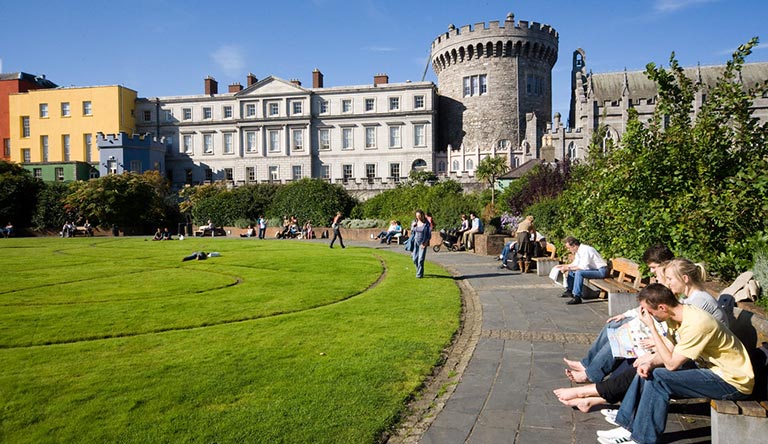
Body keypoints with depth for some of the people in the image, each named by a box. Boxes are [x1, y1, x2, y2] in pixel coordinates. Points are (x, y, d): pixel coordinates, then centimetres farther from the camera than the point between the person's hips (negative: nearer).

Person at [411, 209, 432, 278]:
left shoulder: (427, 223, -7)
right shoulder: (414, 222, 5)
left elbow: (429, 235, -5)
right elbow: (412, 233, 10)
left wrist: (425, 243, -13)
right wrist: (413, 226, -8)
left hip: (423, 243, -4)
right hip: (415, 242, 4)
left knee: (421, 259, -8)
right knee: (415, 259, 6)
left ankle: (419, 274, 2)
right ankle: (419, 270, 31)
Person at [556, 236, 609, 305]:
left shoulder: (585, 250, -22)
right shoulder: (579, 250, 7)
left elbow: (583, 267, -28)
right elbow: (575, 264, 20)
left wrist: (568, 268, -22)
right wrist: (563, 266, 11)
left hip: (601, 271, -10)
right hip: (593, 269, 10)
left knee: (579, 272, -30)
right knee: (571, 271, 12)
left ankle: (577, 297, -27)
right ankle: (570, 291, 19)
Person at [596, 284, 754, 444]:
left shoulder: (696, 323, -29)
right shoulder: (677, 315, -2)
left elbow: (671, 363, -24)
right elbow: (670, 351, 5)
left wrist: (651, 326, -22)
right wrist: (650, 363, -16)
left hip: (734, 382, -9)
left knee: (659, 378, -22)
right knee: (647, 371, 2)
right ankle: (628, 426, 7)